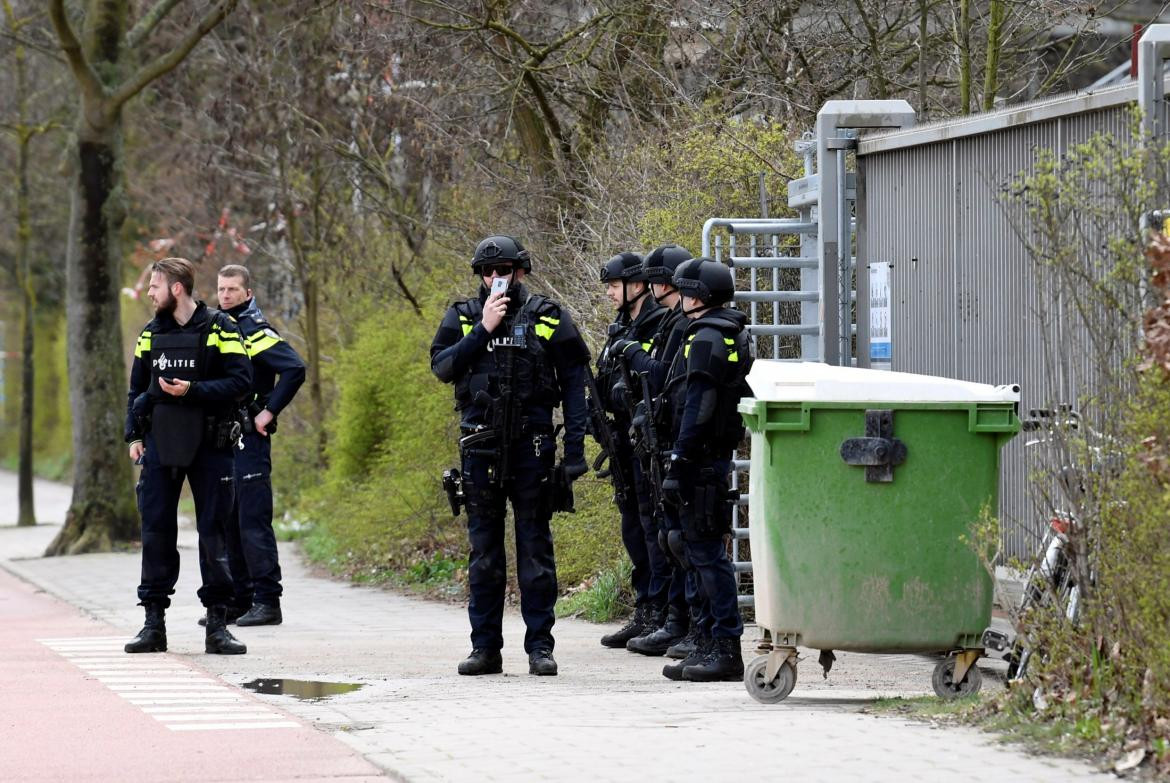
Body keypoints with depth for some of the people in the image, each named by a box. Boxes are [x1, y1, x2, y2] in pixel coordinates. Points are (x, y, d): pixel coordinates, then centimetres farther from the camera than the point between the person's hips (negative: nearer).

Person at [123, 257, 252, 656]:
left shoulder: (219, 329, -3)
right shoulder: (151, 334, 12)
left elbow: (241, 380, -9)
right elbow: (137, 388, 18)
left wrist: (192, 391, -18)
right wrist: (134, 435, 7)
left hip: (209, 446, -4)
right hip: (160, 444, 4)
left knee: (213, 529, 0)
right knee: (156, 529, 1)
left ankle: (217, 623, 6)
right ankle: (154, 623, 5)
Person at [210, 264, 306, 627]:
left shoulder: (255, 331, -9)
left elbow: (295, 369, -21)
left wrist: (269, 412, -17)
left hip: (249, 439, -8)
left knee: (253, 521, -9)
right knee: (226, 522, 10)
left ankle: (267, 601, -7)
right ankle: (238, 600, 16)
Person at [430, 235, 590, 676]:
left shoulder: (547, 319, 3)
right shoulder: (462, 318, 9)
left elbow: (574, 385, 2)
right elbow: (441, 366, -6)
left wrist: (575, 449, -5)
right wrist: (484, 329, -13)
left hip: (532, 445, -2)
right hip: (480, 447, 2)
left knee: (535, 548, 1)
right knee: (483, 551, 6)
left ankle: (540, 646, 5)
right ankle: (485, 648, 11)